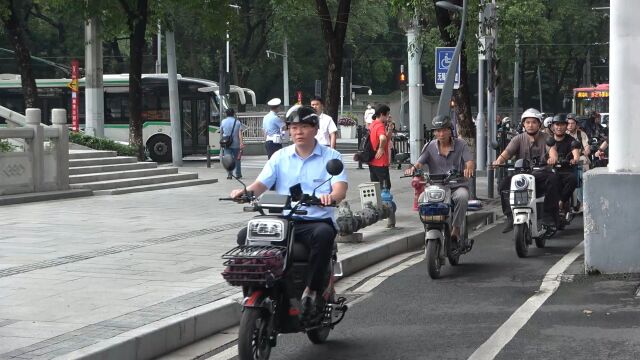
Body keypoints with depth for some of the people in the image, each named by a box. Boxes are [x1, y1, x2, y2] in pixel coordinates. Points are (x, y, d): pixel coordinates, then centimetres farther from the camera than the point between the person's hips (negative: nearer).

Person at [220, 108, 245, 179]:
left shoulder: (223, 122, 3)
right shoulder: (237, 122, 0)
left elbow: (221, 133, 12)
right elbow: (240, 133, -10)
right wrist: (241, 143, -14)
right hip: (236, 143, 0)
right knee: (237, 159, 11)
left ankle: (229, 174, -13)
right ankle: (238, 174, 15)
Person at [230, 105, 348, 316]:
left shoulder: (331, 157, 7)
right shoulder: (280, 157, 17)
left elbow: (340, 188, -8)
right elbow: (261, 183, 5)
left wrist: (331, 196, -33)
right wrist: (245, 191, -19)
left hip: (316, 221, -3)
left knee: (324, 234, -39)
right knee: (246, 235, -21)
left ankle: (311, 290, -29)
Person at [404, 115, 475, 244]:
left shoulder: (460, 144, 6)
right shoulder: (430, 147, 10)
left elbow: (470, 161, -6)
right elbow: (419, 163, -2)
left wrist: (469, 168, -32)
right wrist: (413, 168, -27)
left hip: (457, 186, -1)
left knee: (462, 196, -36)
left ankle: (456, 229, -22)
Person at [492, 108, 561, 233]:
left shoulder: (545, 138, 7)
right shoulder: (519, 139, 9)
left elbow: (552, 149, -14)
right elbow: (507, 152, -6)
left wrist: (553, 158, -40)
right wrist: (499, 160, -30)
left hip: (541, 175, -1)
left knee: (553, 179, -33)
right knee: (504, 183, -25)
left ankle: (549, 216, -22)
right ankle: (510, 217, -17)